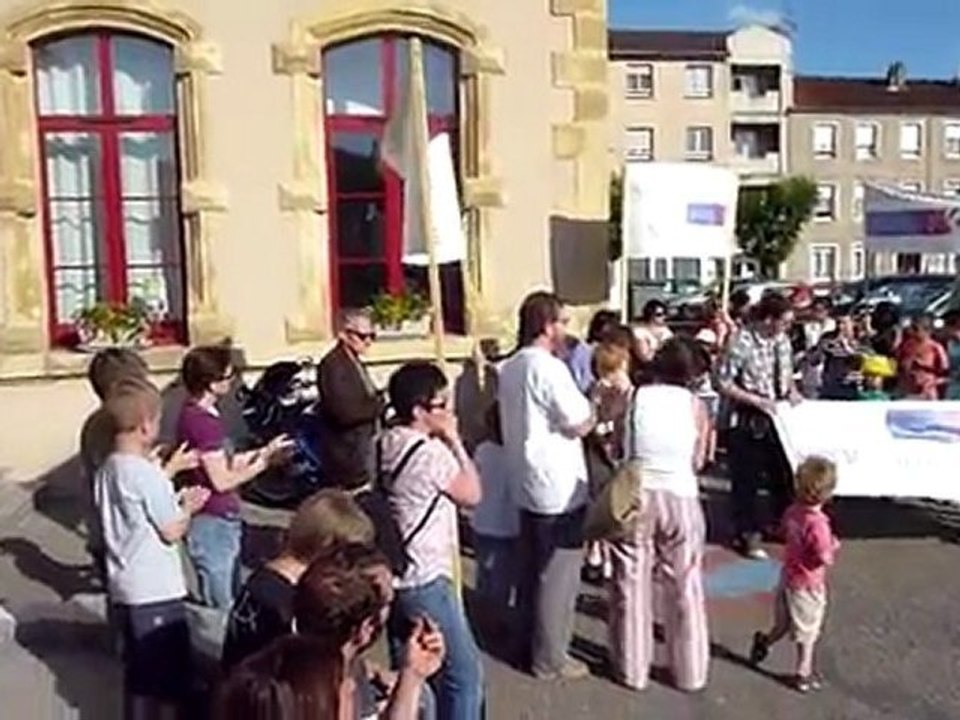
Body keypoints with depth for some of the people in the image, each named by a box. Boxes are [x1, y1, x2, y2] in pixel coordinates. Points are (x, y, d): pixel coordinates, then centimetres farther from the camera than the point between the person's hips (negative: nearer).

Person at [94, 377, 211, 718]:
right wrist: (188, 508, 1)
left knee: (139, 671, 19)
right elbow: (172, 532, -16)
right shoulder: (148, 474, -21)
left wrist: (174, 501, 9)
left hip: (124, 588, 8)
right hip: (157, 591, -8)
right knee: (172, 673, 6)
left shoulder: (107, 470, 5)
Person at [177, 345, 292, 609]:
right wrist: (264, 461, -12)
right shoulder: (199, 420, -22)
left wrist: (261, 452, 5)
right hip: (211, 525, -10)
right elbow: (221, 480, -21)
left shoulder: (203, 414, 8)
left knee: (231, 603, 20)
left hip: (224, 521, 10)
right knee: (220, 608, 1)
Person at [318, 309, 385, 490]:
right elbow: (344, 411, -26)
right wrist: (380, 405, -16)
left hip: (363, 444, 10)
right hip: (347, 453, -10)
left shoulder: (354, 361, 12)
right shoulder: (333, 365, -18)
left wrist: (378, 402, -1)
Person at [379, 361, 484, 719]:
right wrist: (454, 440, -7)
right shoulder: (430, 452, -23)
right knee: (464, 672, 4)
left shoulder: (383, 444, 4)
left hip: (394, 577, 9)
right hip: (425, 582, -9)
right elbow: (471, 494, -8)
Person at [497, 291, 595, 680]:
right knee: (558, 575, 3)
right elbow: (581, 424, -19)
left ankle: (530, 643, 30)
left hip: (527, 483, 9)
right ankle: (550, 658, 13)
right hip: (559, 487, -9)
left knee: (532, 569, 18)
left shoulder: (509, 368, 9)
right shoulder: (548, 367, -20)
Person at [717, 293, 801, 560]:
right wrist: (757, 400, -22)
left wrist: (791, 391, -2)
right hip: (748, 420, -7)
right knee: (747, 478, 6)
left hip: (777, 417, 7)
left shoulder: (781, 339, 0)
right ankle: (749, 534, 22)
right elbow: (722, 384, -19)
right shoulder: (742, 342, -21)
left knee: (784, 473, 17)